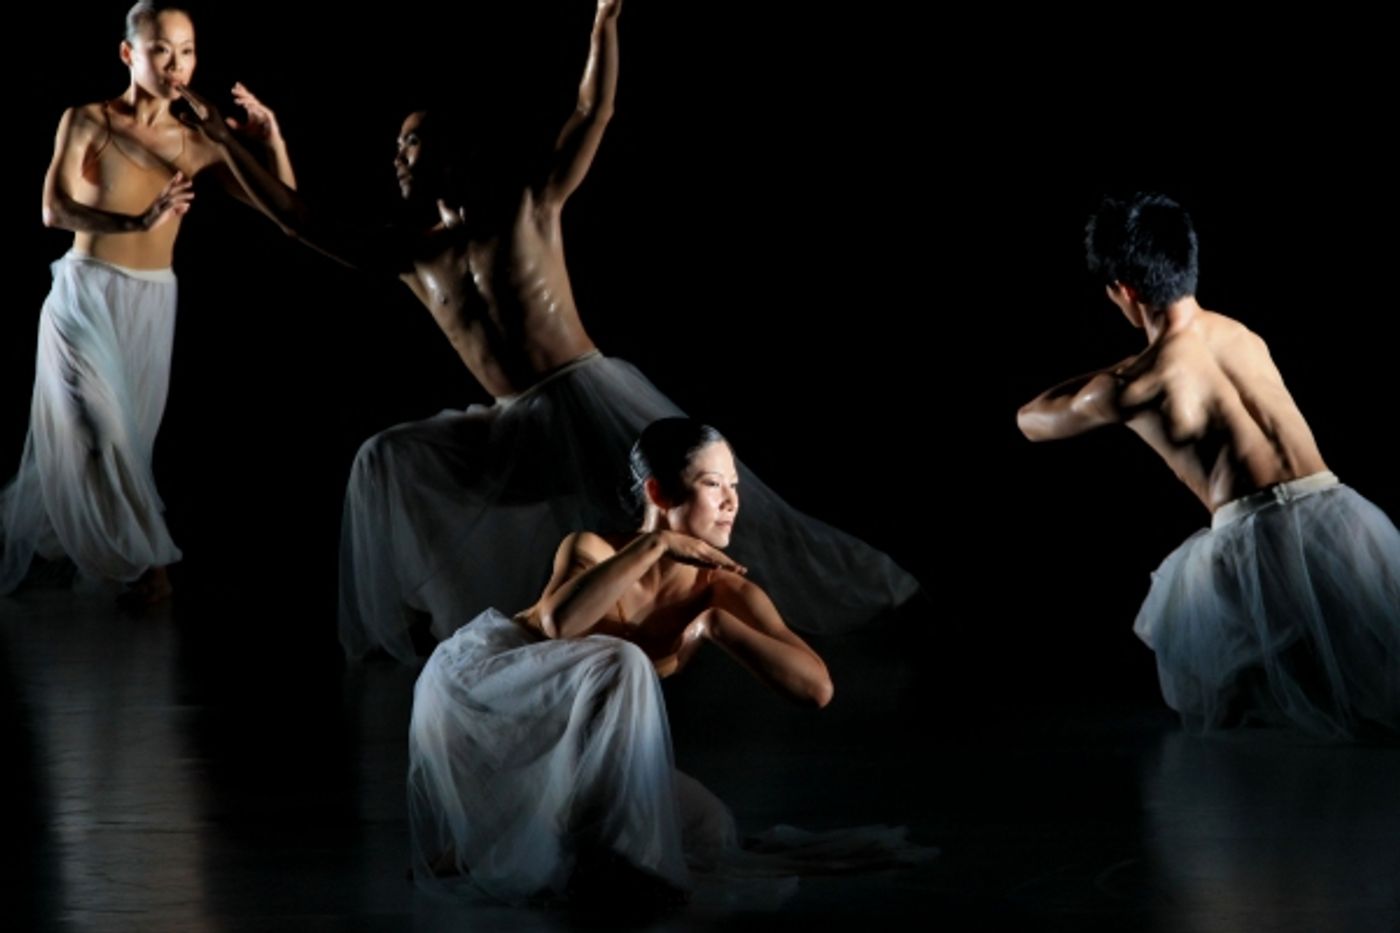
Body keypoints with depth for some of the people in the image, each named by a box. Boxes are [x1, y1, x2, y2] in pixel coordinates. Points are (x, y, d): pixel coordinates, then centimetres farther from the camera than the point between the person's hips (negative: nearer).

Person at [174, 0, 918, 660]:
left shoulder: (529, 208, 2)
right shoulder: (413, 257, 11)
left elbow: (593, 116, -2)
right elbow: (303, 223, 11)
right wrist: (226, 145, 9)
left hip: (592, 397, -5)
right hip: (517, 424, 5)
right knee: (387, 461, 1)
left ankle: (843, 586, -7)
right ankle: (411, 618, 9)